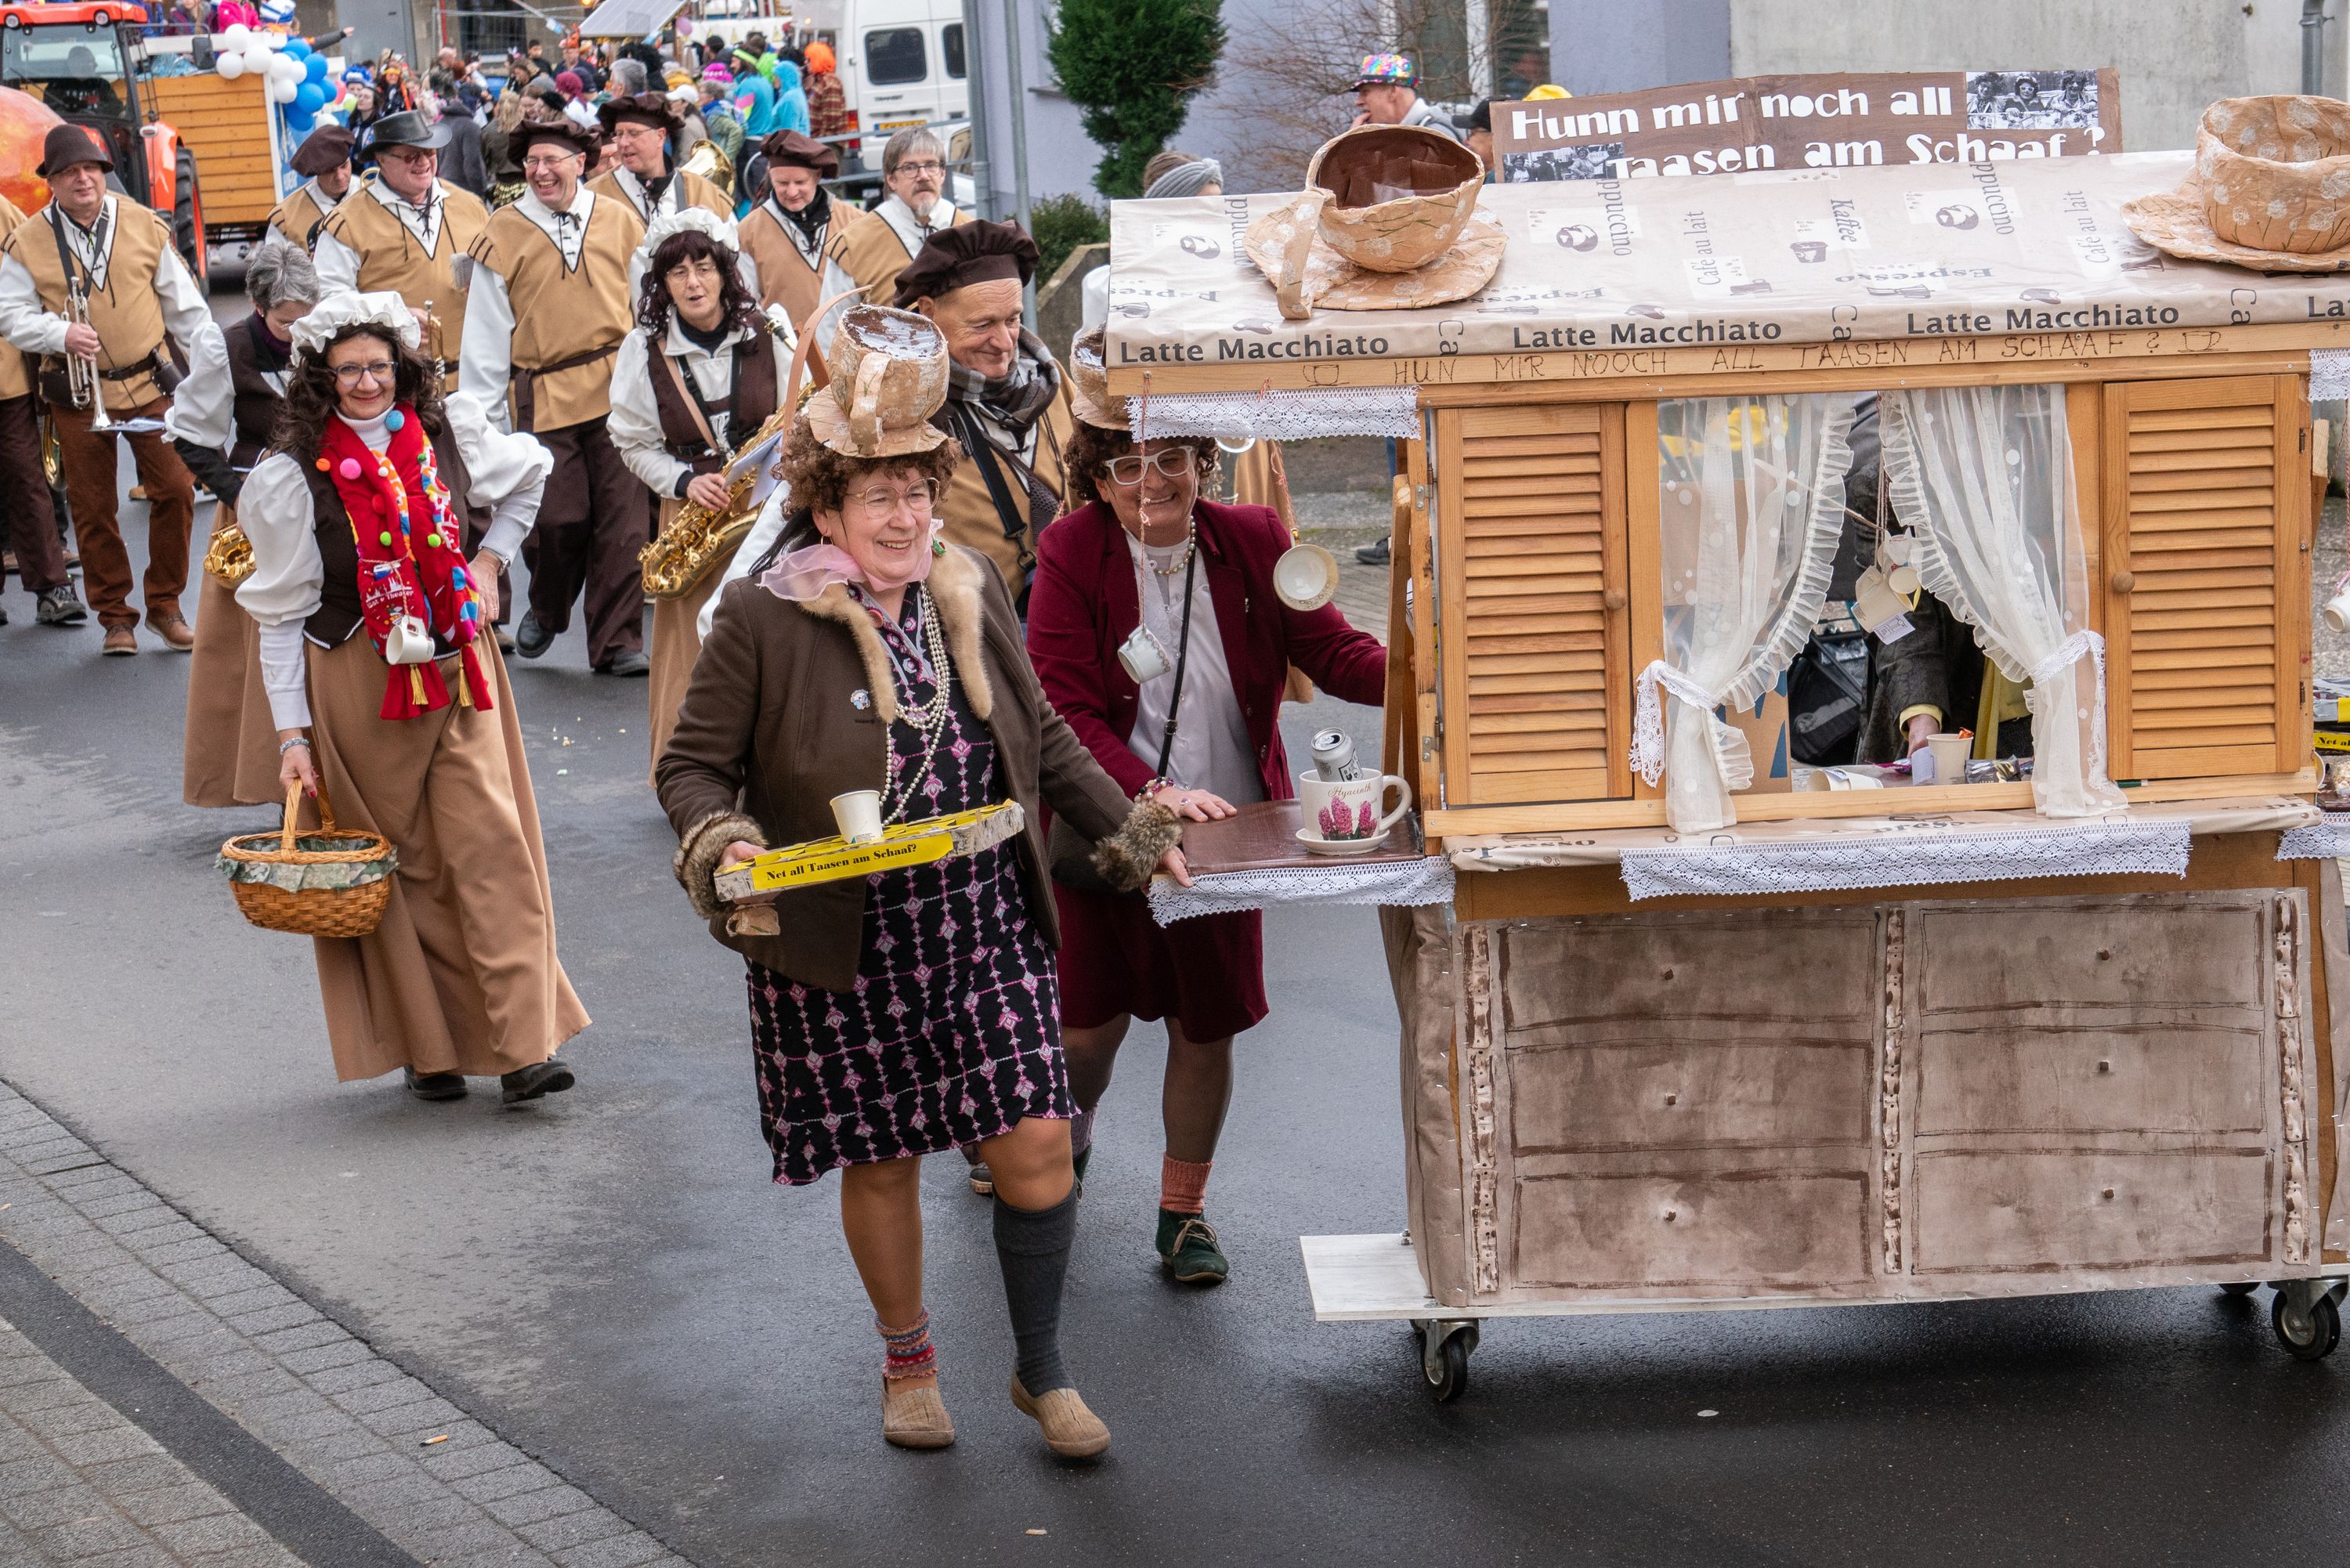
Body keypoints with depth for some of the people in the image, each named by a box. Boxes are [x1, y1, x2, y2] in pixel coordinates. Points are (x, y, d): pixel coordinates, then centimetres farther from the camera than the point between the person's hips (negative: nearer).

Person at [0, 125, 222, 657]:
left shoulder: (146, 226, 3)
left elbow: (185, 305, 7)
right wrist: (60, 334, -20)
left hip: (149, 385, 1)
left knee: (176, 489, -4)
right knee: (92, 508, 4)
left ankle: (165, 605, 12)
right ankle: (115, 617, 18)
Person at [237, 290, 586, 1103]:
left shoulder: (446, 446, 3)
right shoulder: (293, 479, -5)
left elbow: (531, 473, 25)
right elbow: (280, 616, -3)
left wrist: (491, 557, 12)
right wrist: (293, 733, -7)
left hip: (459, 671, 2)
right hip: (359, 685, -2)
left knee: (490, 845, -7)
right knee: (399, 862, 3)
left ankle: (524, 1044, -7)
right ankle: (426, 1047, 14)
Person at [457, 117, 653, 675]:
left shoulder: (619, 222, 9)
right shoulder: (502, 235, 5)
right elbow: (486, 332, 6)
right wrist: (474, 414, 3)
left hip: (618, 391, 1)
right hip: (543, 396, -1)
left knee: (623, 518, -4)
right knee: (558, 518, -2)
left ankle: (617, 642, 6)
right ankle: (546, 612, 28)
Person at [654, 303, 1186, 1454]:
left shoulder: (970, 593, 6)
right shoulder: (763, 618, -9)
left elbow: (1044, 740, 18)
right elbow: (693, 766, -4)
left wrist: (1133, 834, 15)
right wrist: (721, 850, -23)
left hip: (987, 929, 3)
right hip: (844, 951, -3)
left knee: (1035, 1144, -1)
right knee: (882, 1158, 8)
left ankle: (1042, 1370, 19)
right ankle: (907, 1364, 32)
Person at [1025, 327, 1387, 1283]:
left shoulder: (1252, 542, -3)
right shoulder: (1072, 553, -10)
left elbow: (1329, 648, -6)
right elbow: (1063, 709, -14)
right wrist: (1153, 793, -26)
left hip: (1226, 828, 2)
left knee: (1206, 1026, 8)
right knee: (1088, 1023, 6)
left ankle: (1184, 1211, 26)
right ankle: (1063, 1141, 40)